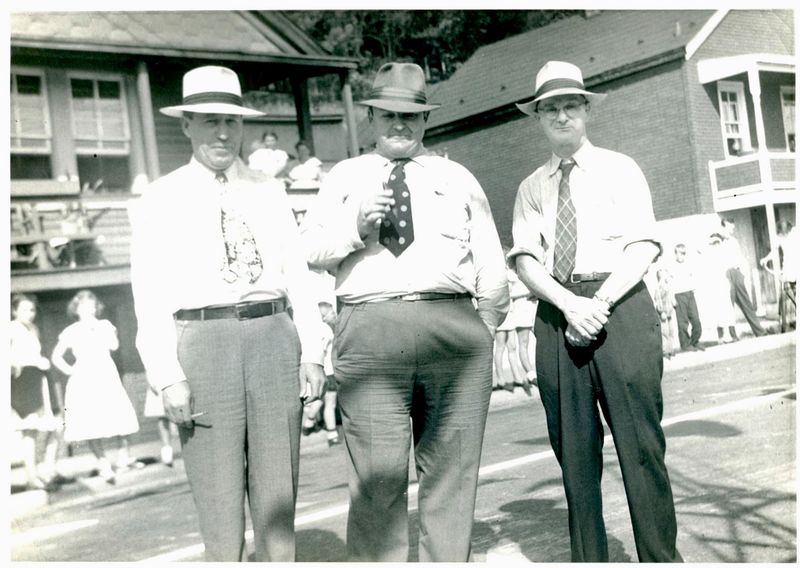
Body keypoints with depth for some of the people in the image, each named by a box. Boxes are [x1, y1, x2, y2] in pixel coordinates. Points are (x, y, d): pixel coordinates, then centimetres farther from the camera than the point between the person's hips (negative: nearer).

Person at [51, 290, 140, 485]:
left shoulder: (104, 325, 10)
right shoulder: (71, 331, 5)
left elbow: (114, 345, -3)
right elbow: (56, 356, 10)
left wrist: (97, 326, -6)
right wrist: (70, 371, -1)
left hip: (107, 377, 2)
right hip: (84, 380, -2)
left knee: (120, 417, -5)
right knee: (92, 425, -8)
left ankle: (123, 457, 10)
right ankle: (104, 465, -3)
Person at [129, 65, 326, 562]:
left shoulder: (270, 191, 13)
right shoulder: (161, 200, 6)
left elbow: (298, 273, 9)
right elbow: (150, 294, 0)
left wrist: (311, 353, -1)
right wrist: (168, 378, -9)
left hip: (274, 337, 3)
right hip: (203, 341, -2)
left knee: (279, 490, 8)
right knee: (219, 495, 1)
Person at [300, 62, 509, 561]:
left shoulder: (457, 177, 20)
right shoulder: (344, 176, 18)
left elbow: (491, 262, 17)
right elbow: (312, 249, 7)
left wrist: (485, 328, 12)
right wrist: (356, 228, -8)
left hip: (454, 327, 2)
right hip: (370, 329, -1)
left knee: (453, 473, 6)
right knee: (377, 478, -4)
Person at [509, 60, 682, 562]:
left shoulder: (619, 169, 9)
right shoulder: (531, 188, 16)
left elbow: (643, 247, -1)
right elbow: (525, 258, 3)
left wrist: (599, 304, -14)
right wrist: (571, 305, -14)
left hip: (621, 305, -2)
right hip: (556, 314, 3)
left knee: (640, 443, -3)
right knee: (574, 450, 5)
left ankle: (661, 558, 7)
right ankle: (588, 560, 15)